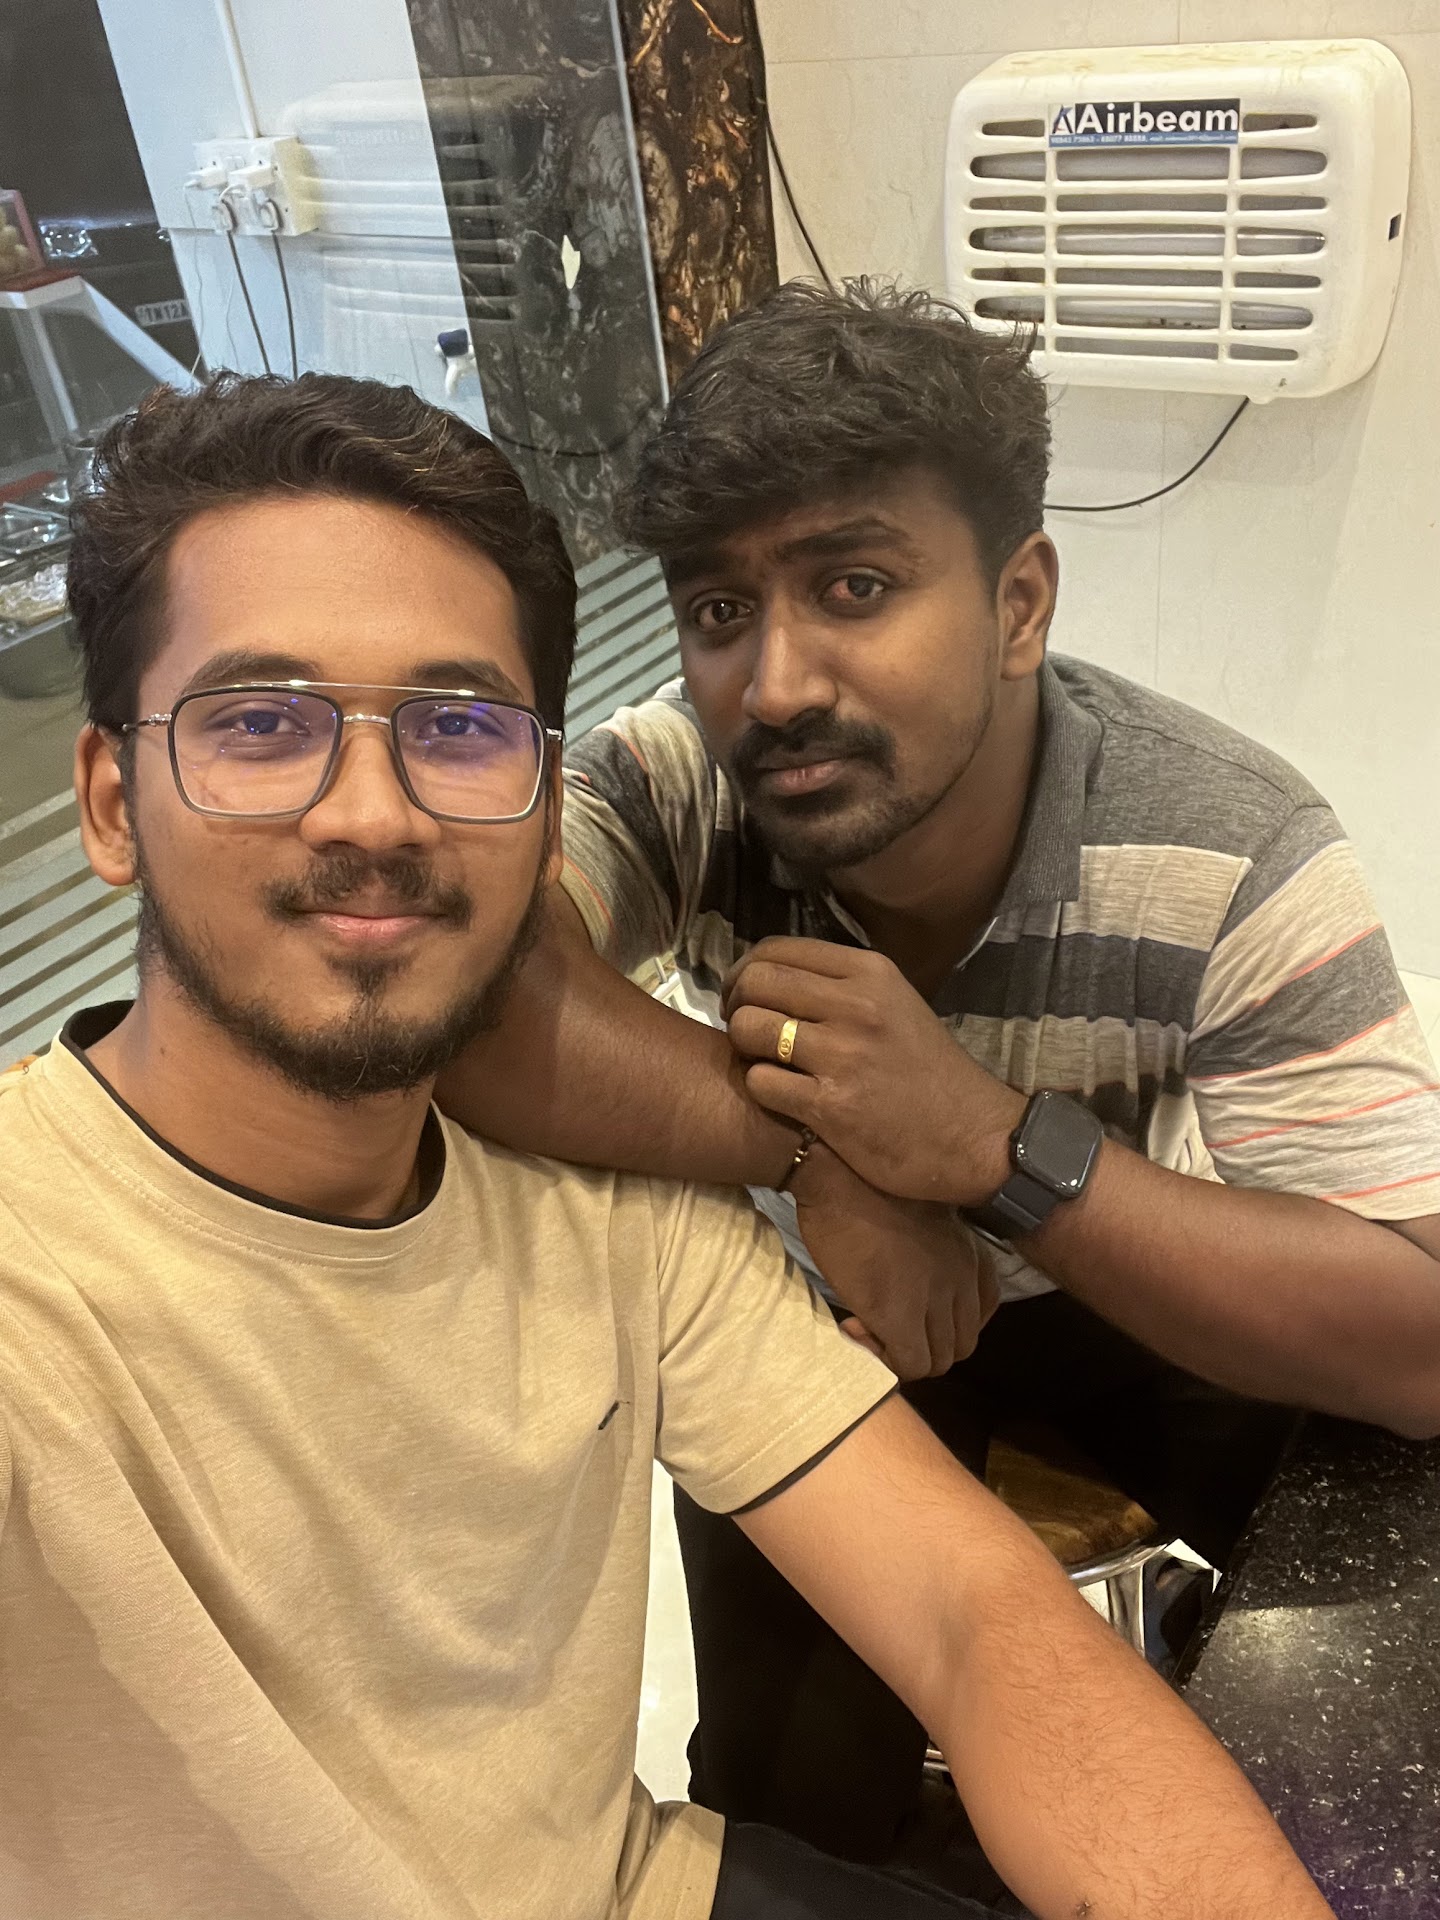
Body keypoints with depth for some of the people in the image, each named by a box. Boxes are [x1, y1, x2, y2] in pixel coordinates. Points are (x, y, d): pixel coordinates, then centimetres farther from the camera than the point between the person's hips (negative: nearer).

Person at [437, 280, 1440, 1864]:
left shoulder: (1231, 861, -28)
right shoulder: (678, 783, -27)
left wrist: (993, 1143, -42)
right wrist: (815, 1151, -40)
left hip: (1160, 1299, 1)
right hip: (828, 1308, 0)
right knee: (796, 1799, -9)